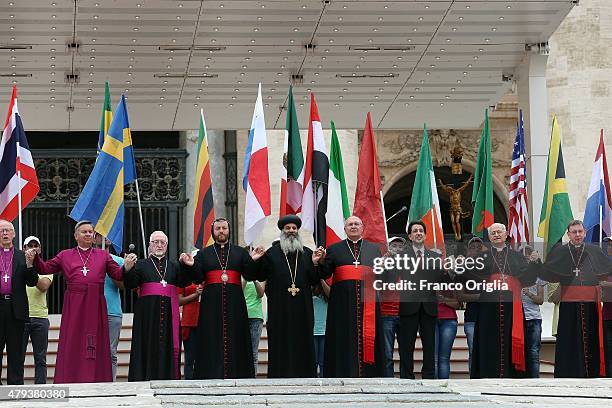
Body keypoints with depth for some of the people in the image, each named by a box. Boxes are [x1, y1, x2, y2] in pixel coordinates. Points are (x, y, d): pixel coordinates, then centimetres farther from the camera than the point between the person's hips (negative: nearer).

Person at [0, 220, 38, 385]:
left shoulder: (23, 257, 10)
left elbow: (32, 282, 4)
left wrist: (29, 265, -12)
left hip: (15, 308, 1)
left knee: (16, 351, 4)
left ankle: (15, 384, 7)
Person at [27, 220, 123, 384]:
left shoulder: (103, 255, 16)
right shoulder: (65, 255, 15)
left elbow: (118, 275, 13)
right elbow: (45, 269, 17)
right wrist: (34, 259, 0)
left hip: (95, 306, 0)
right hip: (74, 307, 0)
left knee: (96, 345, -2)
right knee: (73, 344, -3)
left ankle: (96, 382, 0)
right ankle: (70, 382, -2)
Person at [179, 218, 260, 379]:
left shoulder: (240, 252, 13)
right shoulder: (203, 254, 13)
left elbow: (250, 275, 2)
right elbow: (197, 278, 2)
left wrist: (253, 261, -16)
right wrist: (190, 266, -18)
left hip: (234, 305, 0)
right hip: (211, 306, 0)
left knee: (234, 342, -3)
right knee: (212, 345, -4)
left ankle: (235, 376, -2)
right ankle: (213, 377, -4)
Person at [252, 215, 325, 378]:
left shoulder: (307, 253, 11)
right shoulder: (272, 253, 6)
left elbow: (314, 281, 7)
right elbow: (260, 277, 3)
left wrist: (314, 263, -9)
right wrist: (257, 261, -12)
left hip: (302, 308, 2)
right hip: (279, 308, -2)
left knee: (303, 344, 2)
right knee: (281, 345, -2)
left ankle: (303, 375, 6)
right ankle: (281, 374, 1)